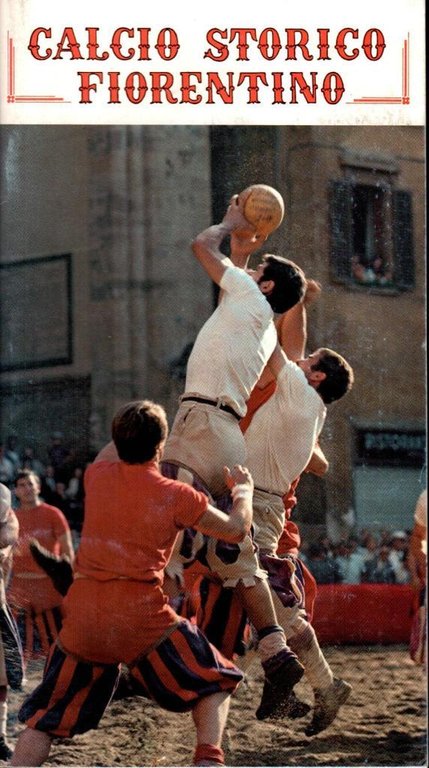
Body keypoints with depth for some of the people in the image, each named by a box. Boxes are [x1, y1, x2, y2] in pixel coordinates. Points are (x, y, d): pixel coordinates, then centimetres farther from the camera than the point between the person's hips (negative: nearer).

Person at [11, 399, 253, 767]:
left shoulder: (97, 476, 8)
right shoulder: (177, 496, -1)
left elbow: (110, 453, 35)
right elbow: (237, 528, 13)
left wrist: (132, 432, 48)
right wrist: (243, 488, 30)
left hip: (81, 619, 3)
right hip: (142, 617, -3)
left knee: (44, 719, 16)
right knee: (216, 684, 16)